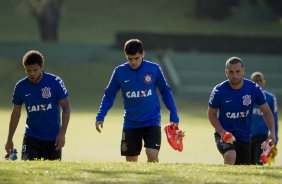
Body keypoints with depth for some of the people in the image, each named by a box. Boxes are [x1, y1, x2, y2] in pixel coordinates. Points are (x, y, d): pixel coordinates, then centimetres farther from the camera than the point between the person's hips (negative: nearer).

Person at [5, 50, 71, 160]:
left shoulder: (55, 82, -8)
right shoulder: (21, 86, 0)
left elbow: (66, 108, -6)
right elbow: (16, 113, 10)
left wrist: (62, 133, -15)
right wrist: (9, 139, 10)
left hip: (53, 139, -1)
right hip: (31, 138, 1)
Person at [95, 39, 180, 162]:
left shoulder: (154, 69, -5)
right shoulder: (120, 72, -3)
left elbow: (166, 92, 6)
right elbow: (109, 95, 7)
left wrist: (174, 116, 5)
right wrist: (100, 117, -2)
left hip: (152, 121, -2)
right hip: (130, 124, 2)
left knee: (152, 155, -18)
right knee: (131, 161, 5)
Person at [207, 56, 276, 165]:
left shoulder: (253, 89, -9)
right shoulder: (219, 91, -14)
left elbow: (266, 111, 2)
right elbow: (211, 114, -1)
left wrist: (272, 132, -13)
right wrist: (222, 132, -17)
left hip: (244, 137, 3)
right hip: (224, 134, -3)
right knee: (230, 155, -35)